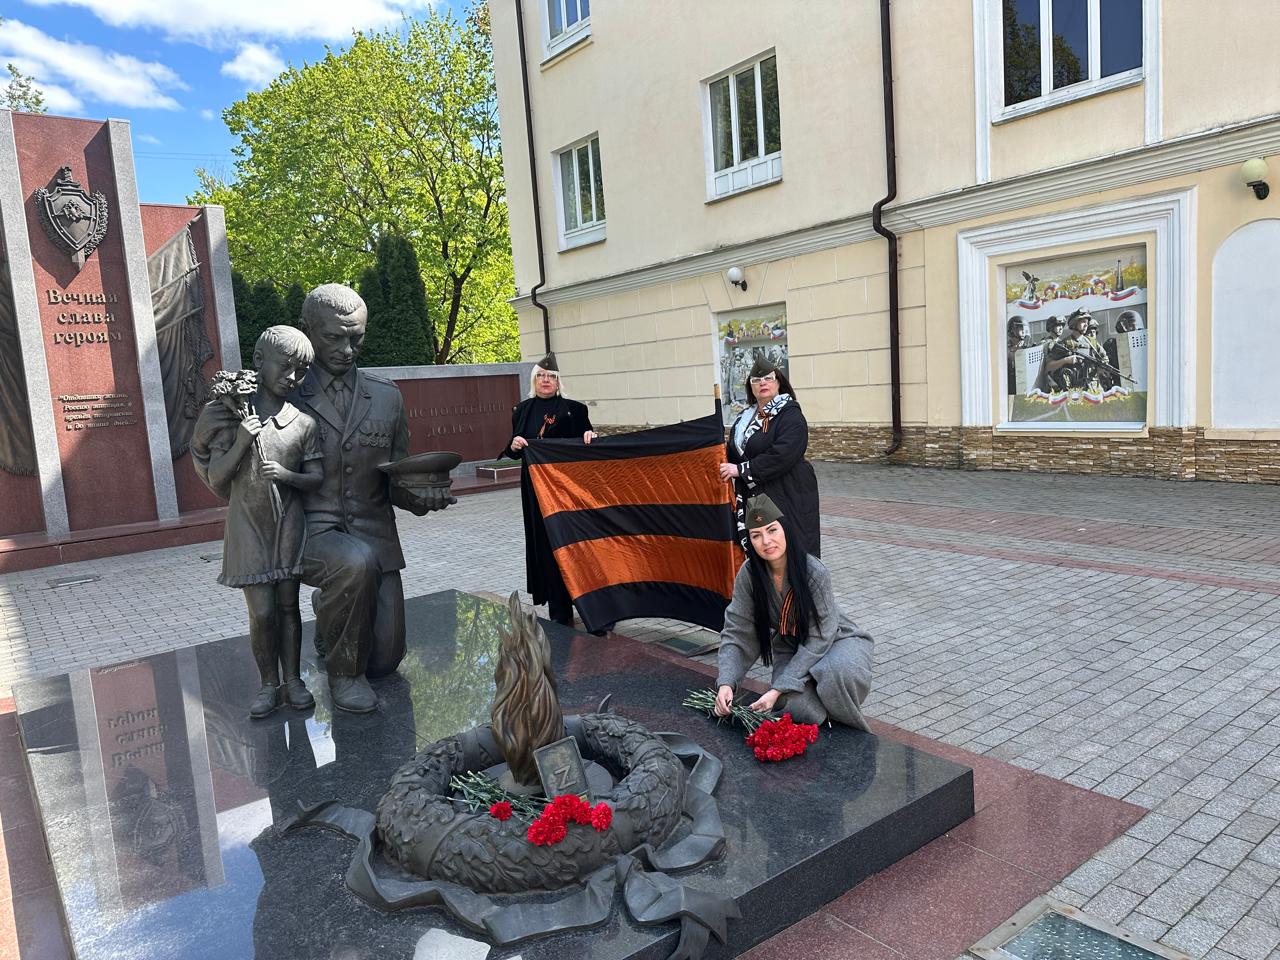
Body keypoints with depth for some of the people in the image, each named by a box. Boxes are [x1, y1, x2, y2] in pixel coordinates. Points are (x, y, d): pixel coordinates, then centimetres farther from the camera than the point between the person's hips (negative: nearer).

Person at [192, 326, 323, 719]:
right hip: (248, 527, -1)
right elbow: (216, 480, -6)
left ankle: (293, 678, 24)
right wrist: (240, 442, -20)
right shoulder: (231, 416, -5)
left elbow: (317, 478, 0)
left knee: (288, 605, 10)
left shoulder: (303, 423, -2)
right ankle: (269, 683, 18)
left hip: (288, 526, 1)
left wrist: (288, 475, -19)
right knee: (261, 612, -1)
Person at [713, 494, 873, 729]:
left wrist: (779, 688, -31)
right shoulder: (749, 574, -17)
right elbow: (737, 633, -13)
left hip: (835, 640, -2)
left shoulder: (815, 573, -28)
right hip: (790, 648, 3)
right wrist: (726, 683, -29)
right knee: (793, 704, -28)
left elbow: (818, 639, -26)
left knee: (837, 673, -37)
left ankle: (851, 731, -5)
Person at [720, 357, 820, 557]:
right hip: (752, 497, 6)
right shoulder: (745, 418, 16)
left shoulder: (790, 415, -7)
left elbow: (782, 455, -20)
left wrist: (741, 470, -18)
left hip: (786, 496, -6)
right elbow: (734, 453, 21)